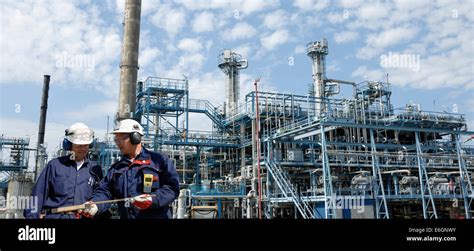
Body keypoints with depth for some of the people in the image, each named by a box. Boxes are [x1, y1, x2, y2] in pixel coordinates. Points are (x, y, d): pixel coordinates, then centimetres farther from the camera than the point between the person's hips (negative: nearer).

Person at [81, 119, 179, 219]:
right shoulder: (115, 168, 14)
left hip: (156, 216, -4)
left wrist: (153, 199, -23)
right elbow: (104, 191, 5)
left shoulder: (159, 160, -3)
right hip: (125, 216, 5)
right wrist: (95, 205, -15)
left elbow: (173, 187, -9)